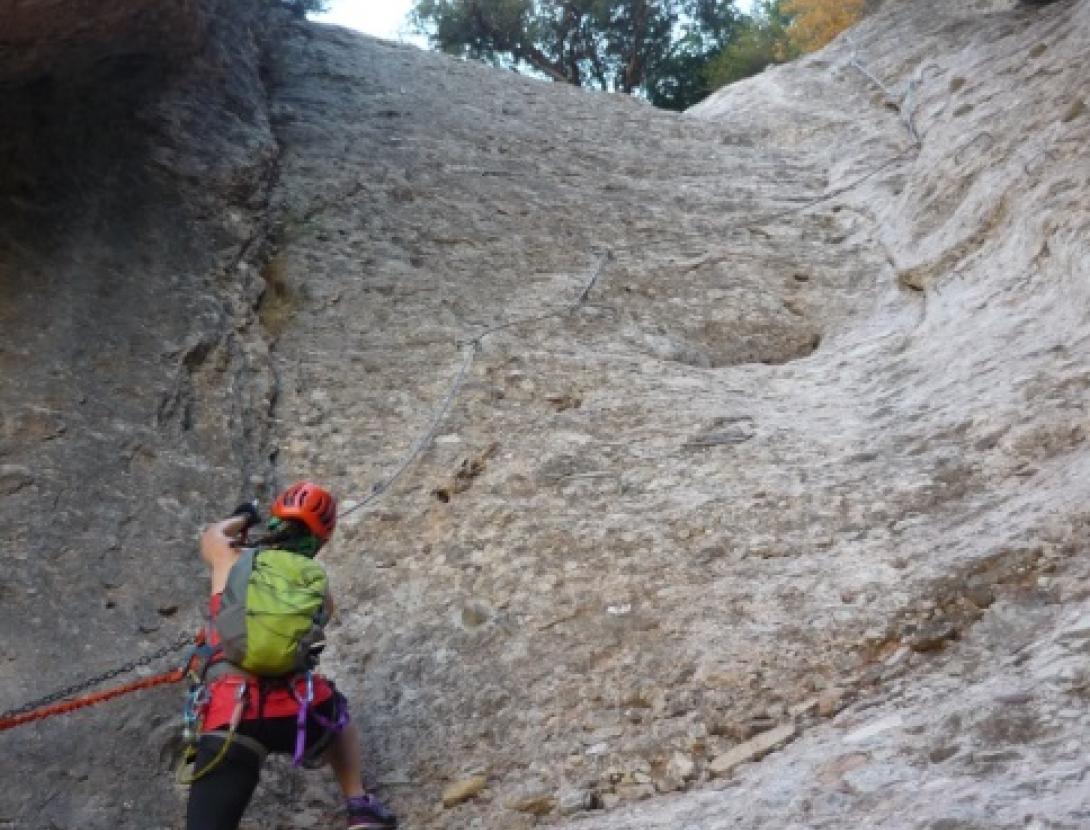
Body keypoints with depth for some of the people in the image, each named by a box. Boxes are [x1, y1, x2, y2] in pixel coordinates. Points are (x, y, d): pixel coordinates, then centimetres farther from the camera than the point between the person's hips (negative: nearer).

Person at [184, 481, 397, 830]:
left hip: (229, 715, -1)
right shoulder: (316, 580, 15)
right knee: (336, 713, 37)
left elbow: (210, 535, 39)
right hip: (297, 709, 1)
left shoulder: (230, 560, 15)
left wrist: (241, 518, 59)